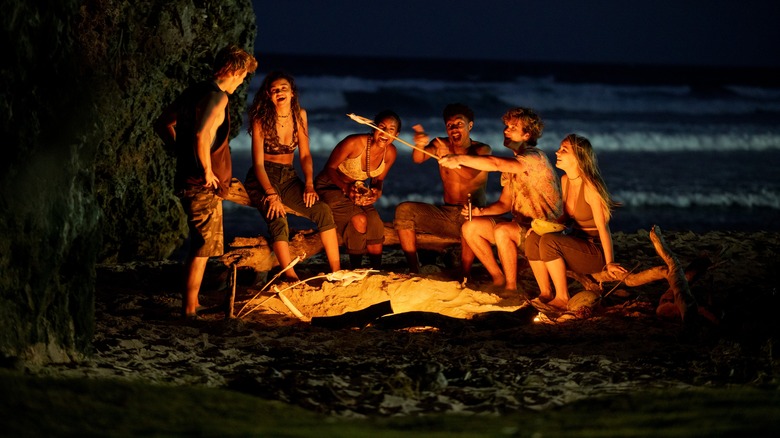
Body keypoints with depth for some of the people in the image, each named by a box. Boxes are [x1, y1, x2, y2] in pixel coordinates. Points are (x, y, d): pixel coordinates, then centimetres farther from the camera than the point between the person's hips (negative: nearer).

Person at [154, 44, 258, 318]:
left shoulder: (194, 92, 12)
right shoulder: (217, 97, -16)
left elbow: (162, 124, 19)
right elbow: (202, 136, -32)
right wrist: (207, 170, -20)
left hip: (187, 179, 9)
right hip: (204, 184, -9)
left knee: (200, 246, 18)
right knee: (203, 248, -2)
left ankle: (190, 303, 24)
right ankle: (190, 308, 0)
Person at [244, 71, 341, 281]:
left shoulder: (299, 115, 4)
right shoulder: (261, 120, -9)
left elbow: (305, 155, 8)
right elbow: (258, 163, -12)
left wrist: (309, 184, -8)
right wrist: (271, 194, -25)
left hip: (289, 177, 5)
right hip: (262, 178, -4)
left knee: (323, 210, -20)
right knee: (278, 219, -33)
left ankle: (336, 271, -21)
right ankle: (291, 277, -40)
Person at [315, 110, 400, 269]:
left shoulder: (390, 152, -12)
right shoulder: (354, 143, -30)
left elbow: (378, 179, 4)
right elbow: (330, 168, -19)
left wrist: (377, 191, -20)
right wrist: (346, 187, -34)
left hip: (358, 190, 5)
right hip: (330, 186, -5)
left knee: (375, 225, -18)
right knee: (359, 219, -28)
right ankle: (355, 269, -12)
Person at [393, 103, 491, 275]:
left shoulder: (482, 150, -2)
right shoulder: (441, 145, 7)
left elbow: (471, 174, -24)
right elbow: (418, 159, -13)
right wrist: (419, 145, -37)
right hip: (446, 215, 5)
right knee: (404, 210, -14)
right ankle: (414, 270, -16)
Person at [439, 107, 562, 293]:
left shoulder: (535, 157, -16)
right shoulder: (512, 163, 14)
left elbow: (495, 164, -33)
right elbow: (504, 204, 15)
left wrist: (461, 159, -29)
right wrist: (481, 212, -4)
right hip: (520, 227, 9)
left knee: (502, 231, -35)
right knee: (470, 227, 1)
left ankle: (511, 287, -21)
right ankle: (498, 279, 5)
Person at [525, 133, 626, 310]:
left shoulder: (590, 186, -19)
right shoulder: (565, 180, 5)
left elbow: (602, 226, -19)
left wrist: (609, 263, -19)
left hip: (596, 252, -8)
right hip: (576, 241, 8)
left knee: (548, 241, -29)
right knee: (533, 238, -15)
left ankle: (562, 299, -18)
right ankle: (545, 294, -7)